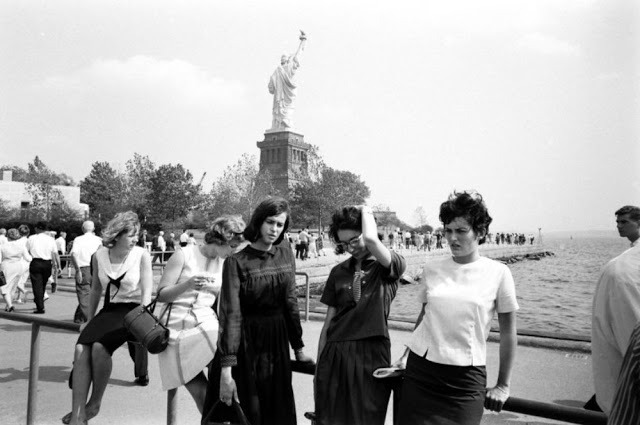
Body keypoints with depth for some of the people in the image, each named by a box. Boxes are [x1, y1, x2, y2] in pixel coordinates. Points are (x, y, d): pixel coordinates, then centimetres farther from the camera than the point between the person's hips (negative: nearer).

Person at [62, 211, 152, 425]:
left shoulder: (141, 255, -8)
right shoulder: (99, 256, 2)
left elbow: (147, 292, -8)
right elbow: (96, 290, 15)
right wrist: (90, 320, 19)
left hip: (133, 311, -4)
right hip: (109, 310, 4)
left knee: (100, 346, -29)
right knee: (81, 348, -22)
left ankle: (95, 403, -7)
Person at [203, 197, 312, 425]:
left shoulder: (285, 254, 0)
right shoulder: (236, 261, -14)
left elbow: (291, 302, 6)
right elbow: (230, 314, -19)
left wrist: (298, 348, 8)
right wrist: (226, 369, -24)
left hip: (277, 342, 4)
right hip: (244, 345, -4)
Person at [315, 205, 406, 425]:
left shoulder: (391, 266, -4)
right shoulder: (338, 272, 7)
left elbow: (371, 240, -26)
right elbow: (328, 321, 10)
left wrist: (366, 212, -8)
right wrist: (318, 365, 10)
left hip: (372, 356, -3)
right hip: (335, 356, 3)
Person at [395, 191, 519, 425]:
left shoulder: (498, 273, -5)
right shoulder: (432, 268, 2)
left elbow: (508, 332, 1)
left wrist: (503, 385, 4)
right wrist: (407, 355, 14)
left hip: (466, 379, -2)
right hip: (420, 370, 2)